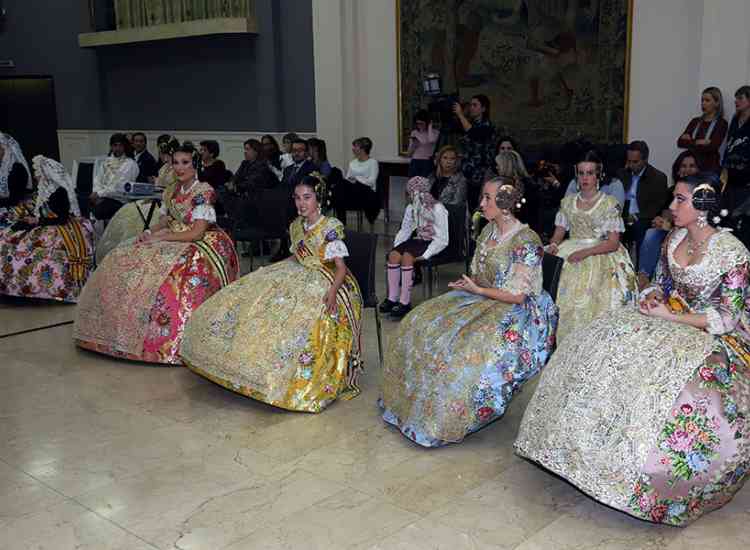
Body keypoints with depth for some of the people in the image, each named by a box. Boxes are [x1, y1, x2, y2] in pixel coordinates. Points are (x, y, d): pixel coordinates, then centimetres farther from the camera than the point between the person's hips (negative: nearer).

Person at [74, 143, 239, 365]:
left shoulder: (204, 192, -14)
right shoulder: (171, 192, 10)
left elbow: (197, 233, -20)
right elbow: (164, 220, 18)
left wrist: (161, 237, -16)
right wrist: (150, 232, -5)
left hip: (203, 245, -8)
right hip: (174, 240, 8)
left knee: (174, 271, -35)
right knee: (123, 260, -5)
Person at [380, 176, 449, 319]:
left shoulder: (438, 209, -10)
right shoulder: (411, 208, 12)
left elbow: (442, 239, -14)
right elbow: (405, 230, 14)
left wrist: (425, 255, -23)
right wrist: (396, 246, -4)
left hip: (431, 242, -6)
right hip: (416, 240, 6)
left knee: (406, 257, -31)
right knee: (393, 255, -23)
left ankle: (405, 302, -27)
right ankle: (392, 298, -20)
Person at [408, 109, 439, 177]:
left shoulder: (435, 132, 2)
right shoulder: (414, 133, 12)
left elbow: (432, 140, -23)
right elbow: (409, 154, 13)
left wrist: (429, 126, -8)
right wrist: (413, 145, -8)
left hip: (427, 163, -3)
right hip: (415, 163, 3)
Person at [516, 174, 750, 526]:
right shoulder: (674, 239, 3)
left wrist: (670, 317, -20)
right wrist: (653, 298, -5)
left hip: (715, 338, -7)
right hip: (669, 319, 7)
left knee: (669, 378, -33)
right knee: (601, 351, -12)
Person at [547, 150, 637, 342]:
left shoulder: (610, 204, 1)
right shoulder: (567, 202, 14)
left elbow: (613, 243, -5)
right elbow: (558, 234, 15)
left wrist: (585, 252, -17)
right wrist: (553, 245, -8)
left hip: (600, 255, -4)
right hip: (570, 253, 4)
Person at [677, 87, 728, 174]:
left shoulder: (721, 123, -1)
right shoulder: (695, 121, 14)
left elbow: (711, 146, -15)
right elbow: (680, 142, 1)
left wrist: (690, 141, -5)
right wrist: (697, 142, -12)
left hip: (710, 168, -4)